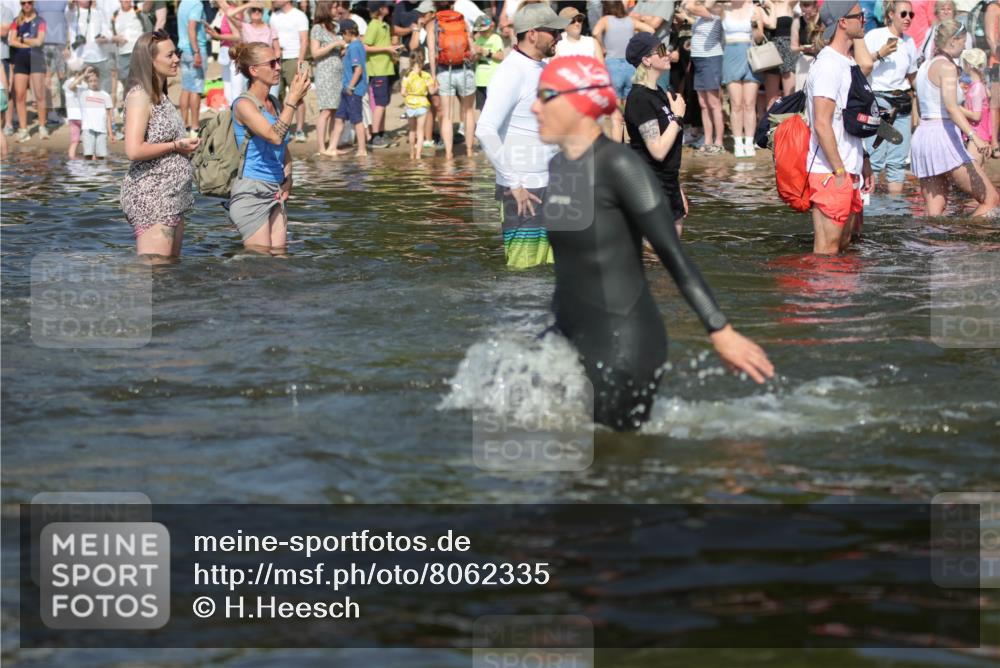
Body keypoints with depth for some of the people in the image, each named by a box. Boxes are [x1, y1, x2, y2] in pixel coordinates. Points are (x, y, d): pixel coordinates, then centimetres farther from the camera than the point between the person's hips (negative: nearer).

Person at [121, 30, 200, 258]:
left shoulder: (161, 96, 16)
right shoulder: (139, 95, -14)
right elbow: (134, 151, -23)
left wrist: (185, 145, 9)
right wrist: (175, 146, -14)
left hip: (172, 198, 10)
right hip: (150, 196, -10)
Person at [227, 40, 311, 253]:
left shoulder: (275, 103, 12)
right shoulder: (244, 105, -12)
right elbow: (274, 136, -27)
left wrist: (288, 179, 8)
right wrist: (292, 100, -25)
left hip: (276, 193, 8)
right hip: (251, 193, -8)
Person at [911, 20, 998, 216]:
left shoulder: (925, 66, 17)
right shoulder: (947, 66, -9)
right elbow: (951, 107, -23)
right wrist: (973, 136, -34)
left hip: (921, 135, 9)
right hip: (943, 136, -9)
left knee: (935, 211, 5)